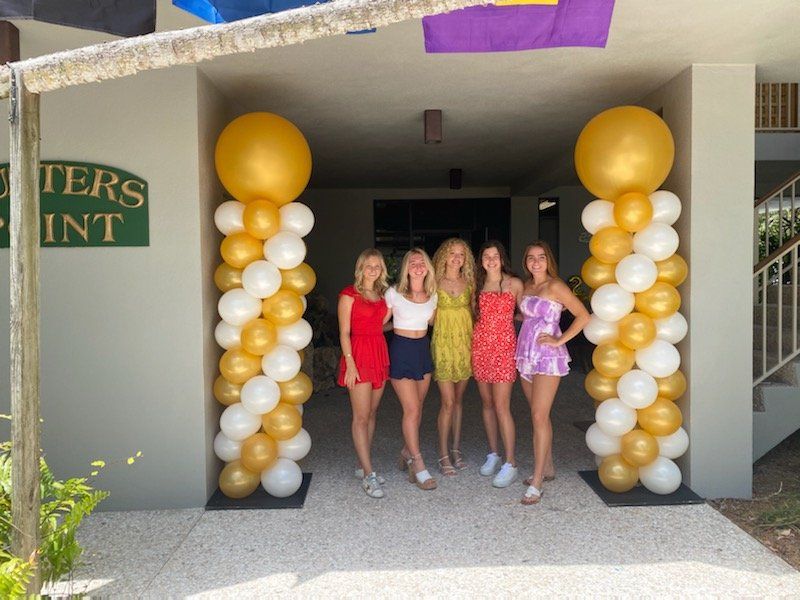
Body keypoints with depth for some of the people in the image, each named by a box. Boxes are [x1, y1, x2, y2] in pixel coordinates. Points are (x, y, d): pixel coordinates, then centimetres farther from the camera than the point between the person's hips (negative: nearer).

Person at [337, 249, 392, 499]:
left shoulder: (382, 294, 15)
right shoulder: (349, 294, -5)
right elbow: (344, 332, -8)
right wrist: (350, 363, -14)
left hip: (380, 353, 7)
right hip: (359, 355, -7)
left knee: (372, 414, 10)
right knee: (361, 417, -6)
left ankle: (362, 466, 21)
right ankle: (369, 475, -3)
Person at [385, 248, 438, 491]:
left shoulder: (432, 295, 3)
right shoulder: (394, 293, -10)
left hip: (423, 348, 5)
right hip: (401, 350, -5)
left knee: (416, 408, 11)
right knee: (412, 409, -7)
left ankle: (407, 451, 31)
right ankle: (418, 466, 2)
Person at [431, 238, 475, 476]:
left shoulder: (469, 283, 6)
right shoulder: (436, 283, -2)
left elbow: (472, 311, 12)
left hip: (465, 342, 3)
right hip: (443, 343, -3)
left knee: (458, 399, 11)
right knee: (448, 402, -5)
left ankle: (456, 449, 22)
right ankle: (443, 455, 6)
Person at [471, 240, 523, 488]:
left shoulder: (514, 284, 0)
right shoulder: (478, 284, 10)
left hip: (504, 347, -4)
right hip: (480, 345, 4)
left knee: (501, 406, -8)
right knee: (487, 403, 10)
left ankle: (510, 463, -1)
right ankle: (493, 454, 23)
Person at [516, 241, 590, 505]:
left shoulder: (555, 286, -8)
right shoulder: (527, 286, 12)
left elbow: (583, 316, -11)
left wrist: (559, 340, -12)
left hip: (548, 356, -7)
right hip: (526, 354, 7)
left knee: (539, 417, -10)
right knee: (539, 415, 15)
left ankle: (536, 483, -6)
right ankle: (547, 467, 29)